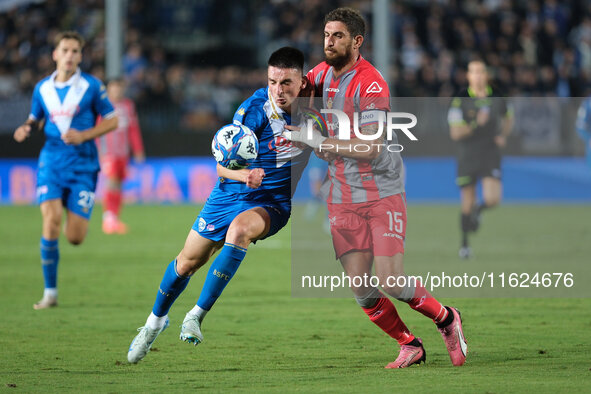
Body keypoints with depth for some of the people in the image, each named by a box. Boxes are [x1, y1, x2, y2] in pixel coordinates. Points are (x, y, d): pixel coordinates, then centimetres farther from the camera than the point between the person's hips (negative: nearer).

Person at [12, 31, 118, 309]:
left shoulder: (91, 86, -2)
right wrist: (26, 129, -3)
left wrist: (84, 135, -13)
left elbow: (112, 120, 2)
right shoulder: (42, 88, 6)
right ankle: (50, 292, -8)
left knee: (75, 237, -6)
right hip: (51, 161, 2)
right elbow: (35, 118, 21)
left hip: (82, 165, -2)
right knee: (51, 220, -18)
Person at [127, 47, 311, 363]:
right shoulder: (254, 109, -20)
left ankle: (197, 315, -26)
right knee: (188, 261, 7)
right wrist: (244, 175, -40)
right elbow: (223, 166, -20)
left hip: (272, 203, 0)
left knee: (239, 229, -34)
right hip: (231, 194, 0)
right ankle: (156, 320, 38)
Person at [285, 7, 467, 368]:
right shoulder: (324, 72, 4)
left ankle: (446, 319, 13)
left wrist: (318, 142, -23)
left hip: (383, 192, -6)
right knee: (360, 289, -4)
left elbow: (369, 148, -24)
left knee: (390, 281, -14)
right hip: (343, 198, 6)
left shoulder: (371, 85, -17)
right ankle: (409, 346, 15)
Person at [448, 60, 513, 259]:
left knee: (492, 199, -16)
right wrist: (476, 124, -26)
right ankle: (464, 243, 26)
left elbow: (508, 118, 22)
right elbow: (455, 133, -13)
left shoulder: (496, 97, -1)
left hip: (491, 155, 1)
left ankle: (478, 209, 20)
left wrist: (503, 136, 5)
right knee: (467, 205, 4)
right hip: (467, 157, -1)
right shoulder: (460, 100, -9)